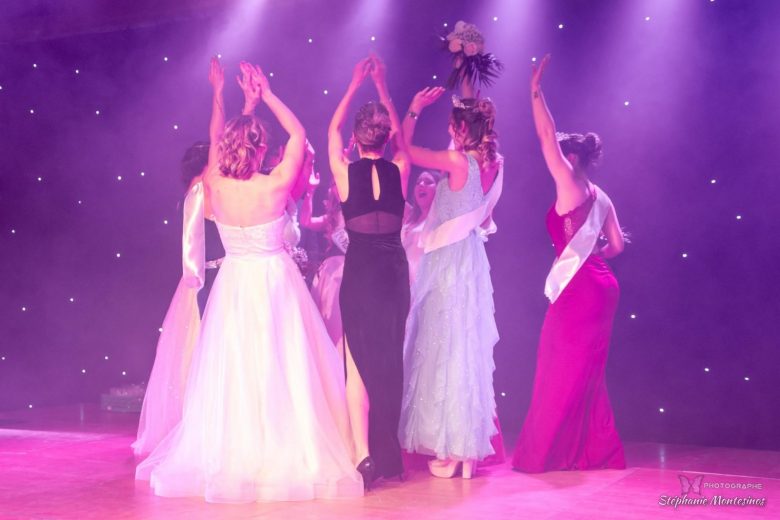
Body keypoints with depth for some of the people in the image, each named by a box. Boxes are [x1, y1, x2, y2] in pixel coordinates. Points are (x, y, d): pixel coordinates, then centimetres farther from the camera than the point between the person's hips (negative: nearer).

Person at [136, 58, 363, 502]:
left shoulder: (215, 186, -7)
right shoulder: (275, 186, -16)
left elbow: (218, 141, 11)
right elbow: (298, 134, -4)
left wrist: (219, 94, 18)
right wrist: (267, 94, 0)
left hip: (233, 284, 3)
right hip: (273, 282, -3)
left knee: (229, 371, 10)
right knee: (280, 370, 2)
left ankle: (230, 457, 19)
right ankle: (285, 454, 6)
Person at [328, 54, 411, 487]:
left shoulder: (345, 172, -6)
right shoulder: (399, 171, -1)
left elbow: (332, 130, 13)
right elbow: (403, 135, 20)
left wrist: (355, 85, 20)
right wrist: (382, 88, 25)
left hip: (359, 273, -2)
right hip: (396, 272, 3)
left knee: (359, 364, 3)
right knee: (391, 362, 12)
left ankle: (364, 454, -8)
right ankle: (389, 455, 21)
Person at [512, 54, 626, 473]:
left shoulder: (571, 188, -9)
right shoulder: (600, 197, 14)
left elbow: (547, 137, -15)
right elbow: (617, 245, 15)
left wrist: (536, 92, -14)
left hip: (578, 289, -9)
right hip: (600, 285, 9)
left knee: (562, 373, -2)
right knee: (586, 373, 14)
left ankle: (543, 454, 5)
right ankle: (596, 451, 20)